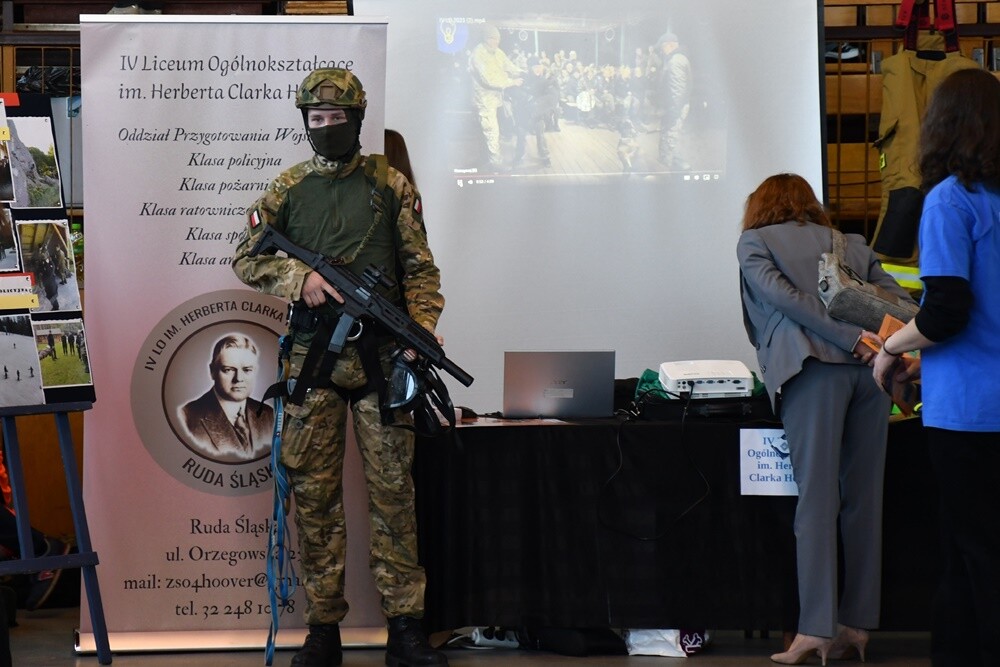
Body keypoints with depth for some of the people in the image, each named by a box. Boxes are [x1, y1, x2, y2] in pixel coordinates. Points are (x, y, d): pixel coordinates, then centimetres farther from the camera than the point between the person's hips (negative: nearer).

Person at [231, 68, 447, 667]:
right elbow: (246, 257, 9)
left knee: (393, 488, -1)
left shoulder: (391, 186, 5)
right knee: (314, 491, 2)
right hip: (312, 358, 1)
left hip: (380, 356, -1)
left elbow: (421, 270, 5)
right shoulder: (289, 189, 9)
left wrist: (419, 338, -9)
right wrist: (299, 277, -9)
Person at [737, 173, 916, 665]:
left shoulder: (754, 242, 14)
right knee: (864, 499, 7)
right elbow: (900, 301, 12)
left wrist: (850, 339, -10)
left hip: (814, 365, -4)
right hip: (870, 368, 4)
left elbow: (782, 294, -4)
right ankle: (857, 627, 8)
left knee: (817, 498, -7)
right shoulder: (851, 245, 26)